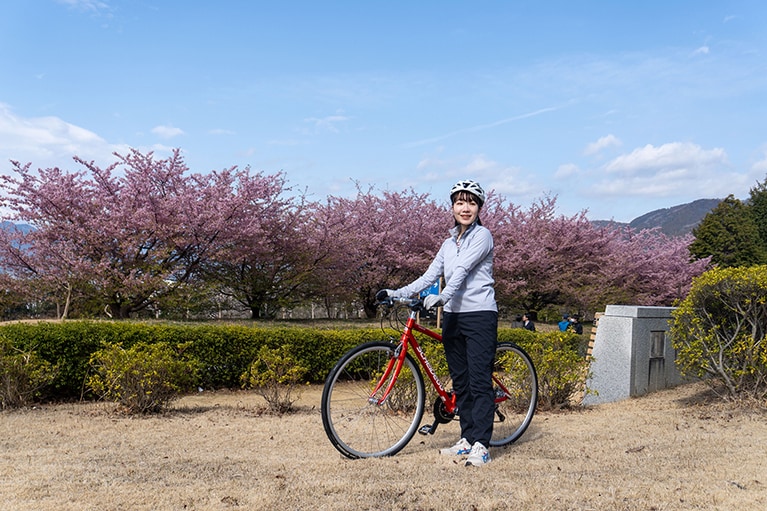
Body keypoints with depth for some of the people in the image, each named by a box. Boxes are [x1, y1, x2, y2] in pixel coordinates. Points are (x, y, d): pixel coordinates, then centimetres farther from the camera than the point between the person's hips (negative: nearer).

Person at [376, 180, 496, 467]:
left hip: (480, 315, -7)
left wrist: (442, 297, -32)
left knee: (479, 380, -8)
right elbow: (430, 276, 10)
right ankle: (466, 440, 18)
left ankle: (481, 445, -7)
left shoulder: (482, 235, -4)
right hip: (453, 317, 7)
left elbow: (462, 271, -19)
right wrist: (396, 293, -1)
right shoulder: (449, 244, 16)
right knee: (460, 381, 10)